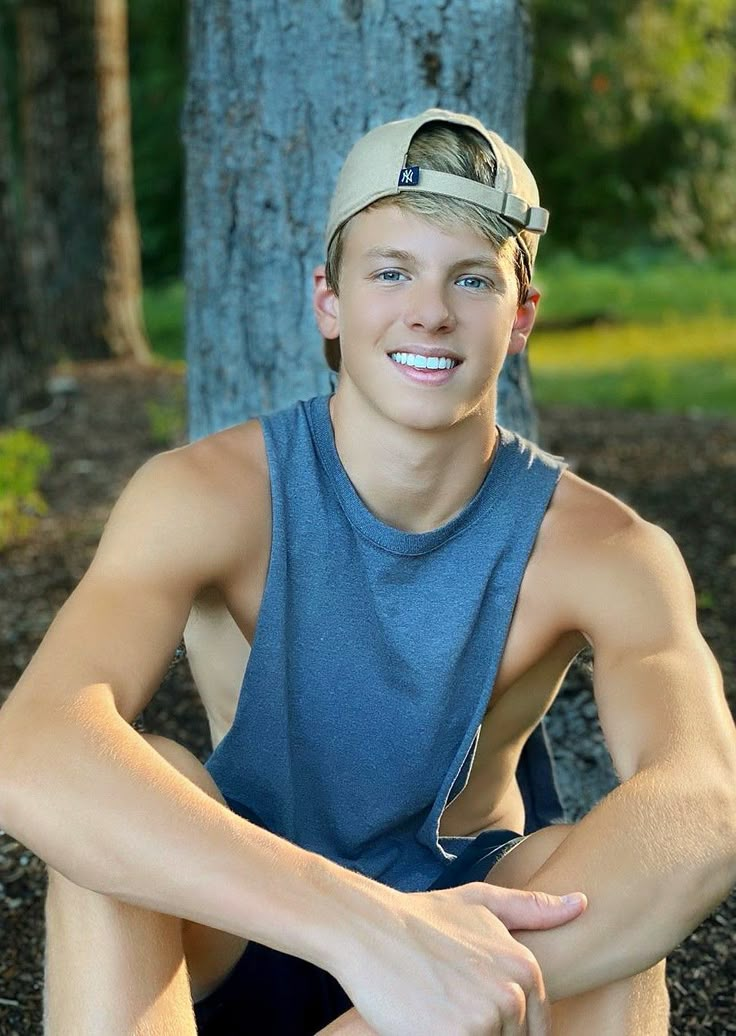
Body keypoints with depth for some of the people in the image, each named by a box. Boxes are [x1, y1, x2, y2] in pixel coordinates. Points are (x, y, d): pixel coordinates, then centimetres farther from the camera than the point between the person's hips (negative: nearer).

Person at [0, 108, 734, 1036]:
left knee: (617, 869, -32)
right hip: (239, 936, 1)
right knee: (120, 791, -31)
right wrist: (366, 924, -53)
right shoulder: (208, 495, -20)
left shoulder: (599, 549, -18)